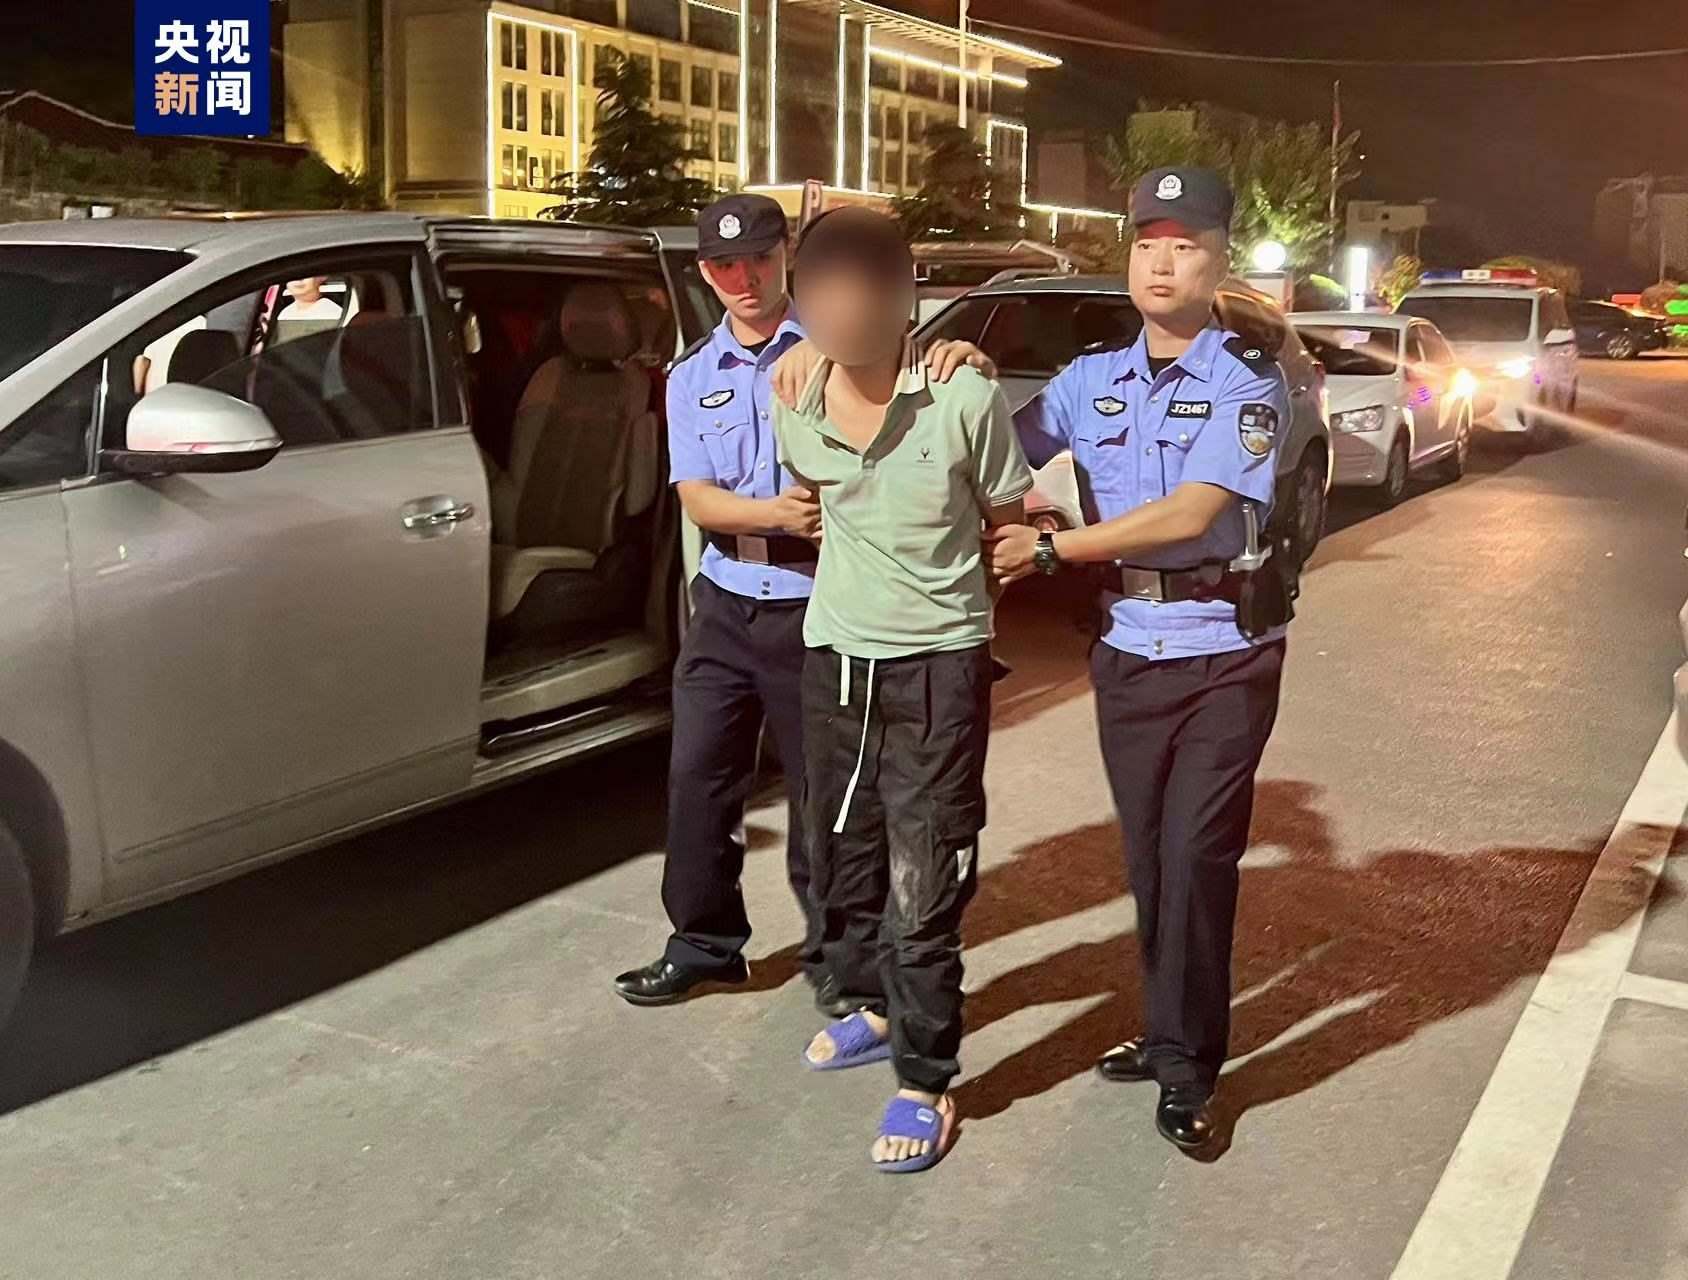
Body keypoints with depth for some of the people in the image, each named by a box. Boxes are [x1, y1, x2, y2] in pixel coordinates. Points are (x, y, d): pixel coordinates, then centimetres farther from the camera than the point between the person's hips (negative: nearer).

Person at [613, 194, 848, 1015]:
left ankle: (831, 952, 21)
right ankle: (704, 942, 23)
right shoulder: (692, 377, 9)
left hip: (813, 606, -4)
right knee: (698, 782, 8)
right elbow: (696, 498, -1)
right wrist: (774, 514, -19)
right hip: (725, 606, 4)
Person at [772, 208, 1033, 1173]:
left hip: (938, 666, -5)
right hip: (834, 658, 5)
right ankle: (877, 1008, 43)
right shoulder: (793, 408, -3)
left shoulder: (966, 400, -17)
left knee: (924, 885, 0)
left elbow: (1010, 522, -3)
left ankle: (926, 1082, 15)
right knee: (842, 859, 19)